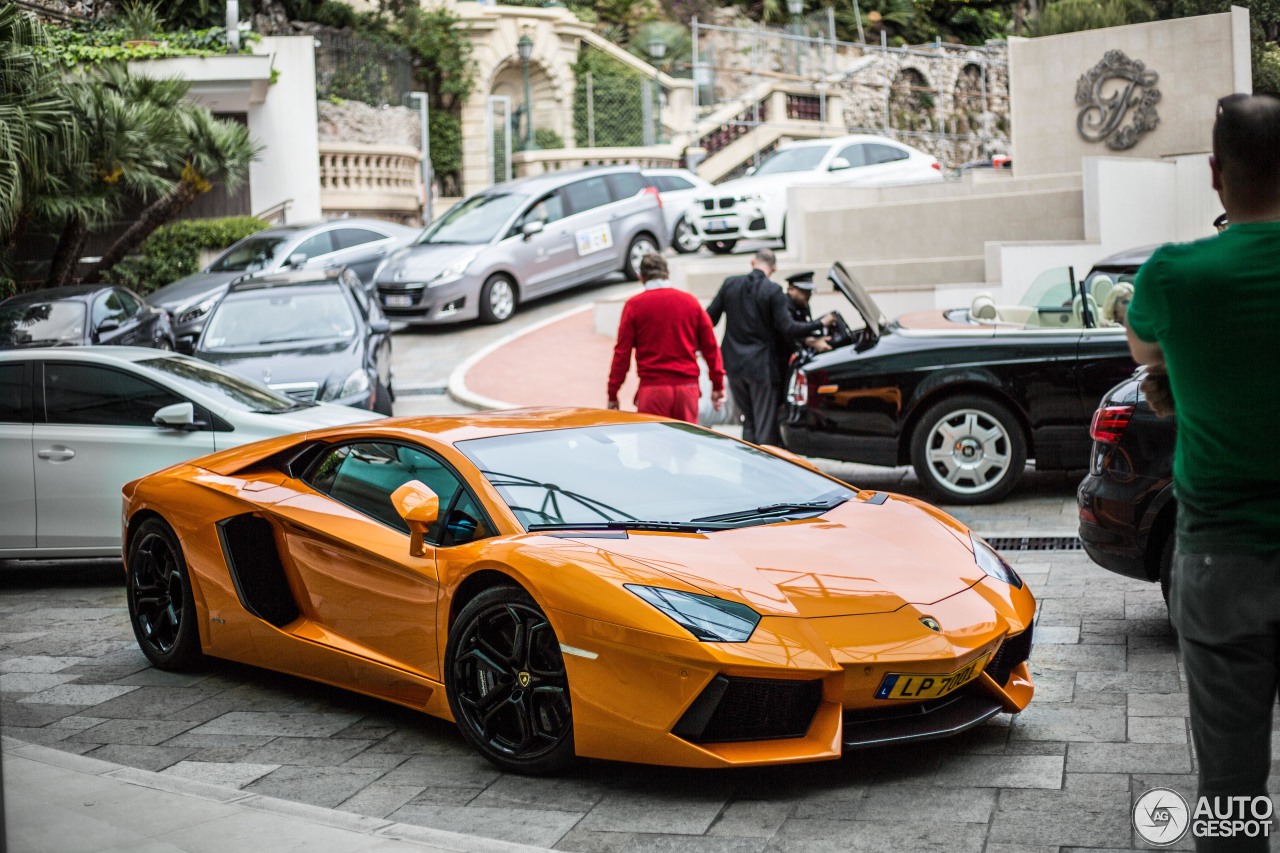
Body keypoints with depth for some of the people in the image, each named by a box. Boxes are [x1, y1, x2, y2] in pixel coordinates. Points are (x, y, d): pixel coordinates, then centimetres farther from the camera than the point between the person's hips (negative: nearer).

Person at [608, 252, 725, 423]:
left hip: (652, 388, -2)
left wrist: (613, 394, 3)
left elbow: (622, 352, -2)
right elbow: (710, 346, 7)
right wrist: (718, 385, 15)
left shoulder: (634, 305, -1)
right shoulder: (690, 302, 6)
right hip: (687, 386, 2)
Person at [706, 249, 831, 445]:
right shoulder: (773, 292, -11)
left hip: (734, 365, 5)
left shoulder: (730, 284, 2)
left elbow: (710, 317, 4)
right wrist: (819, 325, -5)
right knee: (766, 427, 2)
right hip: (761, 366, -4)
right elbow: (788, 329, -15)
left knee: (749, 421, 18)